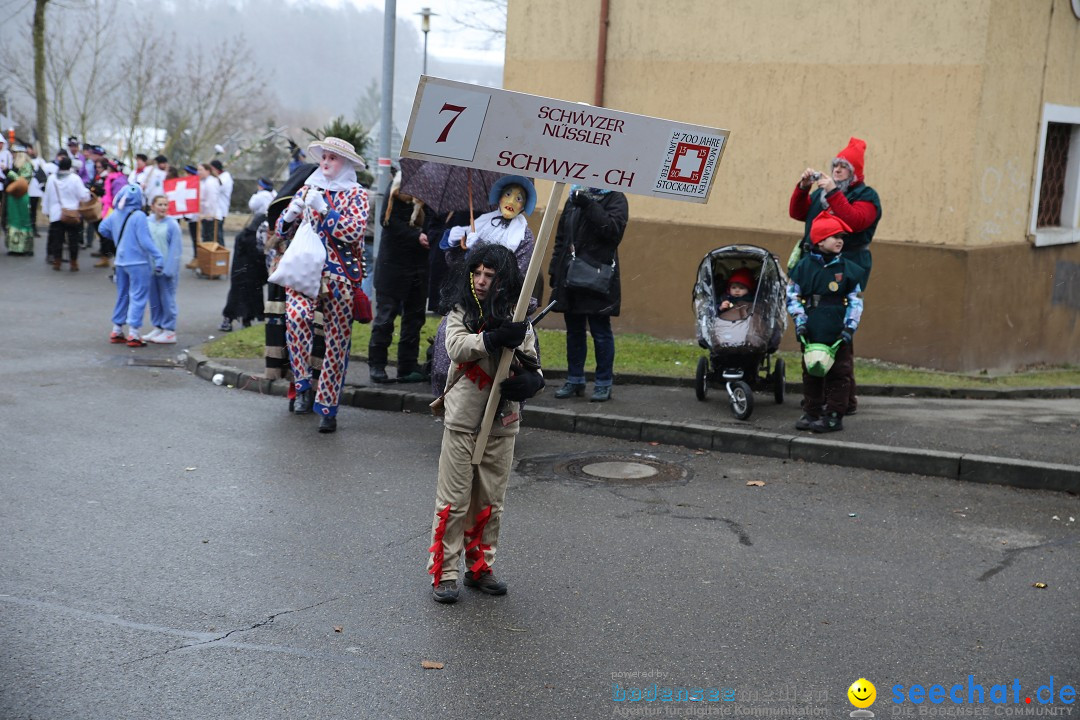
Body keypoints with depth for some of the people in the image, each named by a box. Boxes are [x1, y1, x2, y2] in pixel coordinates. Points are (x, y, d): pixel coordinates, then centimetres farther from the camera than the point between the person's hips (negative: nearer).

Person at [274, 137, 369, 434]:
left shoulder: (355, 194, 5)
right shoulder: (308, 189, 15)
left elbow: (354, 232, -12)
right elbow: (282, 230, 16)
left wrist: (323, 209, -18)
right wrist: (291, 214, -5)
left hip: (339, 275, -1)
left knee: (337, 342, 1)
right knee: (296, 316, -28)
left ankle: (328, 407, 12)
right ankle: (303, 385, -15)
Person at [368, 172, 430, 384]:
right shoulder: (397, 189, -3)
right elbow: (390, 221, -12)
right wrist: (416, 236, -21)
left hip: (418, 264, 4)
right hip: (393, 265, -4)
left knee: (414, 316, 7)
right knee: (386, 315, 0)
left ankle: (408, 367, 13)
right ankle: (377, 365, 9)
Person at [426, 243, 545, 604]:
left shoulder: (517, 319, 3)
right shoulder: (460, 312, -4)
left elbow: (532, 365, 5)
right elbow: (456, 347, -22)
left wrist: (530, 380, -18)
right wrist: (495, 338, -35)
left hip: (502, 422, 3)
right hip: (463, 420, -3)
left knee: (490, 500, 13)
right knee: (454, 499, -1)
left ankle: (479, 566, 27)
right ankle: (444, 572, 7)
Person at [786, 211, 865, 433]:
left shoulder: (849, 269, -1)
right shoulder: (804, 266, 0)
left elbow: (856, 301, 1)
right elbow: (792, 295, 3)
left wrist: (849, 327, -8)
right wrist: (799, 321, -6)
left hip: (837, 335, -1)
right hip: (811, 334, 2)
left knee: (838, 375, 1)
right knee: (810, 374, 11)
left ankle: (834, 415, 8)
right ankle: (811, 413, 21)